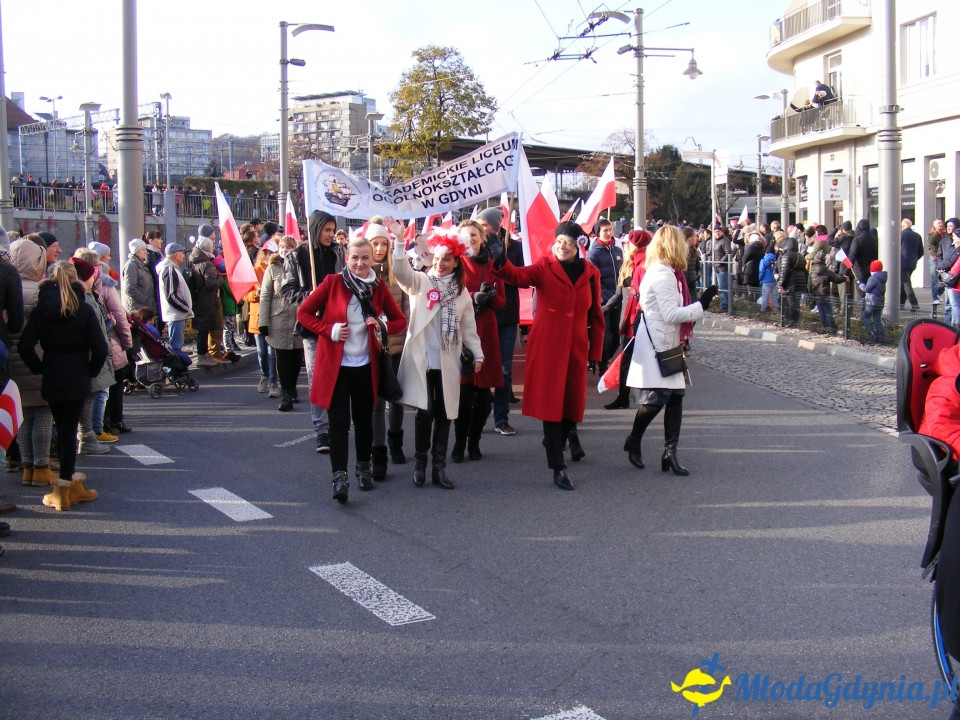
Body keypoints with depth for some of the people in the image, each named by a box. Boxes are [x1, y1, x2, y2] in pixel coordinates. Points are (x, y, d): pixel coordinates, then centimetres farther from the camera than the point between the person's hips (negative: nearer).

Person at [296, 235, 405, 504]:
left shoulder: (379, 288, 1)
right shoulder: (332, 282, -5)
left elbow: (400, 321, 9)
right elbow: (304, 313, -1)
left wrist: (383, 326, -12)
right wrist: (329, 330, -14)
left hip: (365, 366, 3)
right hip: (335, 365, -3)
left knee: (364, 419, 13)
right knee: (339, 422, -6)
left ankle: (364, 468, 30)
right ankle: (339, 477, -6)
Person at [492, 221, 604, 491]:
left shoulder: (591, 273, 6)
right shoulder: (545, 267, -3)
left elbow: (595, 316, 10)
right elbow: (519, 276, -22)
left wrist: (596, 352, 8)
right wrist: (502, 263, -43)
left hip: (576, 347, 4)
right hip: (547, 345, -3)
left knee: (573, 401, 9)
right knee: (551, 402, -4)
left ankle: (555, 442, 38)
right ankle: (558, 467, 0)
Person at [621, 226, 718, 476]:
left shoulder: (663, 272, 16)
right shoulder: (663, 275, -16)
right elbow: (671, 314, -20)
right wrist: (702, 304, -15)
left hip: (667, 345, 10)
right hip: (655, 345, -10)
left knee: (675, 396, 4)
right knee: (656, 399, -7)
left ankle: (670, 453, 5)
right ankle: (634, 441, 16)